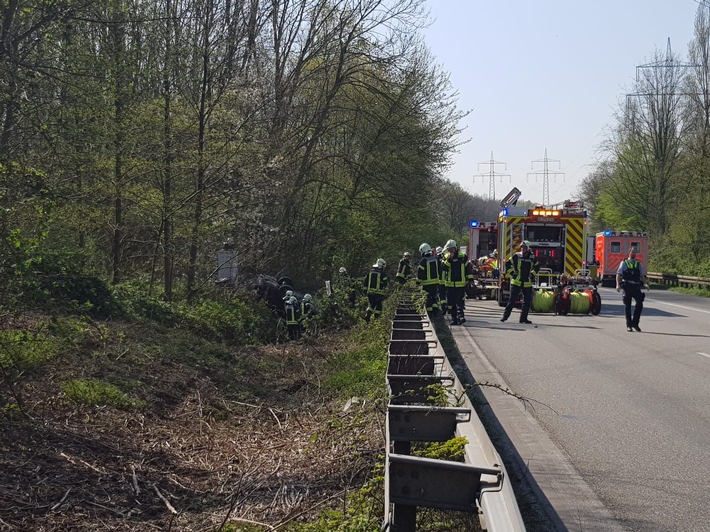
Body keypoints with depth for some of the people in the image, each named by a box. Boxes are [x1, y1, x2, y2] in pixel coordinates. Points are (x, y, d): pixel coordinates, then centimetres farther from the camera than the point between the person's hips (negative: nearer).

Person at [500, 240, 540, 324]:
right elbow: (507, 264, 5)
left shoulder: (532, 257, 5)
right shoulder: (517, 256, -3)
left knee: (527, 301, 3)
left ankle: (523, 318, 12)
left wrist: (532, 274, 10)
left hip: (527, 283, 3)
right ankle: (505, 316, 0)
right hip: (516, 282, -3)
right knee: (512, 300, -5)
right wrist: (512, 272, -1)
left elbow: (537, 267, 23)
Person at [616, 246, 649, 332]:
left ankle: (635, 323, 4)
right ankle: (629, 325, 10)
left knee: (639, 304, -9)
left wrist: (645, 283, -5)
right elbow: (618, 274, 0)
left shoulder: (638, 264, 16)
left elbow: (642, 275, 14)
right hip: (627, 287, -2)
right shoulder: (624, 263, 7)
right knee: (627, 306, 2)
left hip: (636, 287, 2)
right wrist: (618, 285, -14)